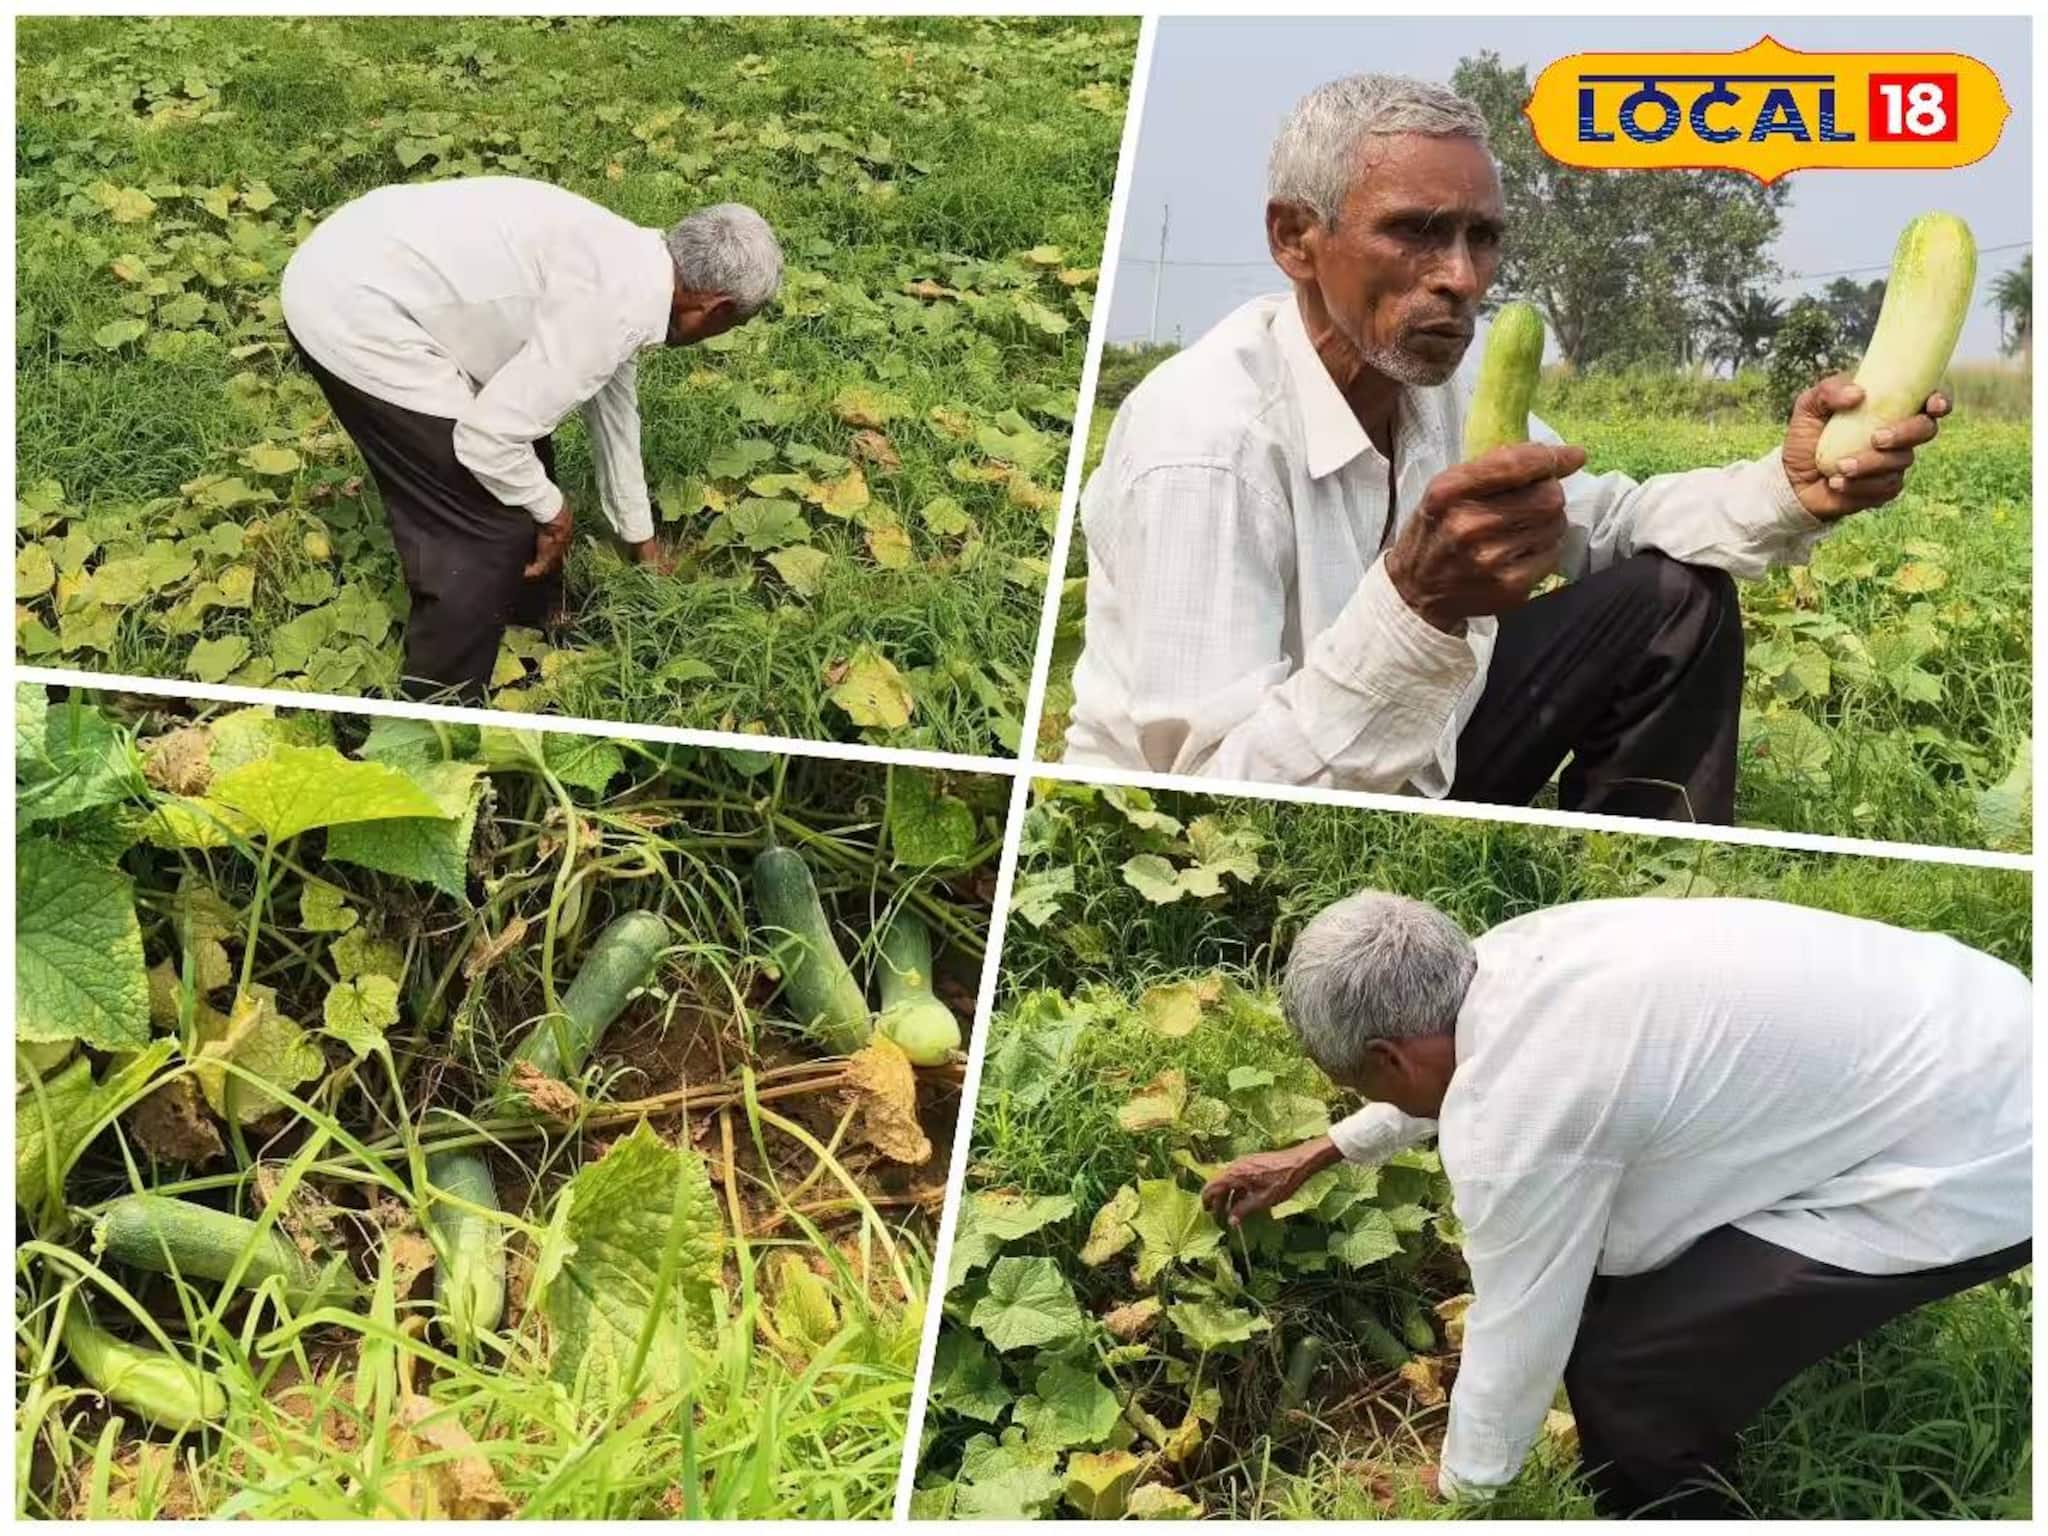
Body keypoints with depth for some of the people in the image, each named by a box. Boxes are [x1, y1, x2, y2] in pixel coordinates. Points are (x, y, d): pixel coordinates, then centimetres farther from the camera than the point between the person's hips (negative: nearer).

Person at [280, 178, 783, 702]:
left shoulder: (626, 260, 10)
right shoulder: (617, 307, -21)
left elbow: (612, 407, 26)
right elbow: (487, 438, -22)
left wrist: (641, 538, 37)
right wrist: (551, 511, -1)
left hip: (357, 269, 10)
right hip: (353, 312, -10)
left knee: (525, 460, 21)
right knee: (490, 527, -2)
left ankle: (532, 630, 42)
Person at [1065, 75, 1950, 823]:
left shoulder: (1441, 376, -4)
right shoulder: (1203, 445, -30)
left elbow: (1604, 522, 10)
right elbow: (1217, 797, -35)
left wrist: (1788, 489, -10)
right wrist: (1416, 604, -48)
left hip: (1395, 767, 8)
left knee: (1678, 601, 4)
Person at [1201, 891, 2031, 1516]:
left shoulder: (1510, 1117, -24)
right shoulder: (1516, 955, 0)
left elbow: (1514, 1343, -9)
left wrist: (1455, 1489, 9)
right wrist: (1319, 1152, 34)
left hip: (1973, 1164, -9)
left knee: (1630, 1365, -6)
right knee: (1610, 1288, 16)